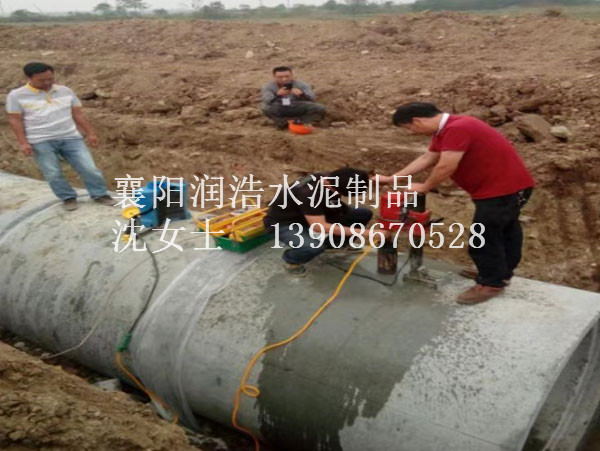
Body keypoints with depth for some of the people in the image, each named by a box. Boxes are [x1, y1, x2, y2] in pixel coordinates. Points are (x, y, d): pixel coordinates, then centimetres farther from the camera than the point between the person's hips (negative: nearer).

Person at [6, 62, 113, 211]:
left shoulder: (65, 91, 9)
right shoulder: (17, 95, 0)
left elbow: (78, 114, 12)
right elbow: (15, 120, -1)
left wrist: (90, 133, 7)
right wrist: (23, 142, -9)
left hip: (71, 138, 2)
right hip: (41, 142, -2)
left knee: (89, 168, -3)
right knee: (53, 174, -2)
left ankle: (100, 194, 13)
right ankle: (68, 198, 17)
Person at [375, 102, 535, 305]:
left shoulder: (457, 129, -26)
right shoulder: (445, 130, 9)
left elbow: (445, 167, -27)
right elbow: (427, 159, 13)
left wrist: (424, 187, -9)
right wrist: (392, 178, 11)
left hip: (504, 187, -11)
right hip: (507, 185, 11)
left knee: (483, 237, -1)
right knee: (504, 229, 23)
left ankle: (491, 283, 12)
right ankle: (501, 273, 38)